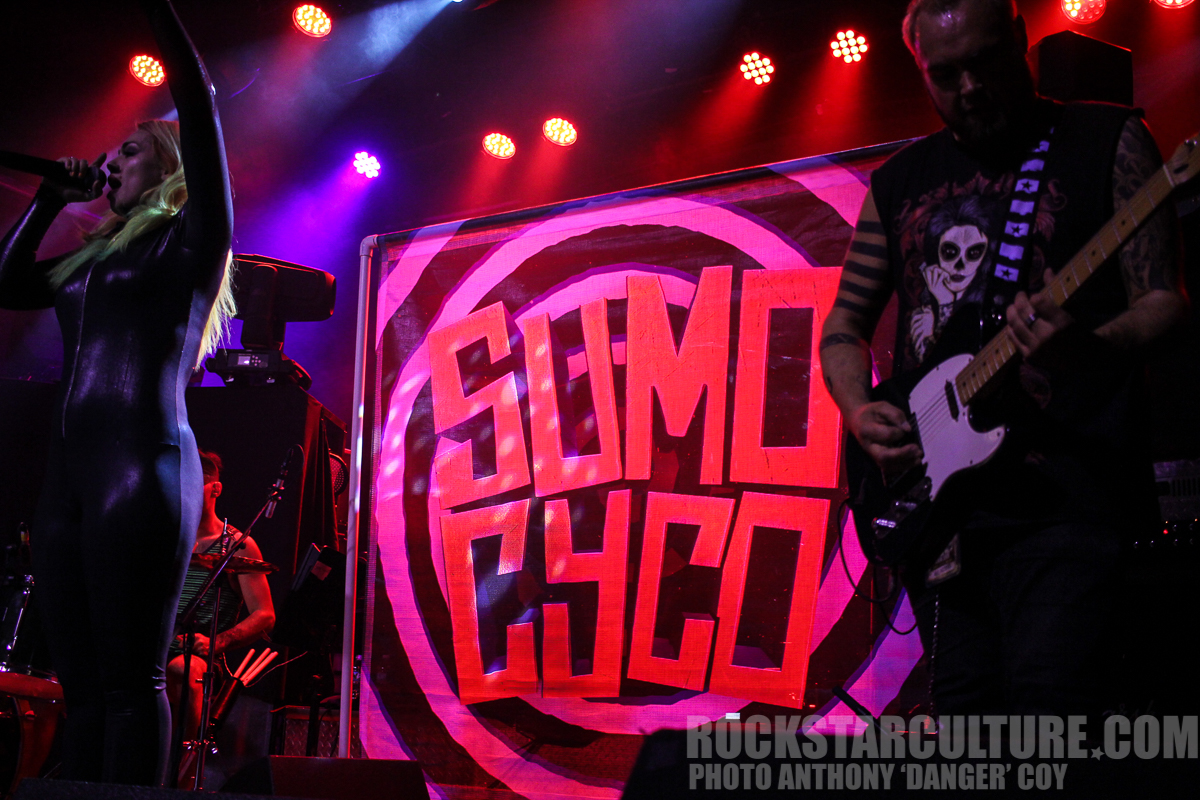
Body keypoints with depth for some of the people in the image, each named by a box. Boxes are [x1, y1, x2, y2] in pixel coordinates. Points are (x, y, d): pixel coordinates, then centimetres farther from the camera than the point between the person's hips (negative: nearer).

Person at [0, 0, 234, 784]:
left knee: (130, 677, -11)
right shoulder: (91, 256, 26)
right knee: (81, 682, 3)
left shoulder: (190, 240, 6)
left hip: (141, 462, -7)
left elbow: (198, 109, -2)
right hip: (69, 469, 7)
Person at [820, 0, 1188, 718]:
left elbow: (1164, 299, -2)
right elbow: (846, 323, 20)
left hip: (1067, 483, -4)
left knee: (1048, 706, -16)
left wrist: (1086, 350, -23)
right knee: (966, 709, 6)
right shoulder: (900, 181, 16)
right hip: (934, 497, 5)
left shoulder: (1106, 141, 5)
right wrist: (862, 412, 0)